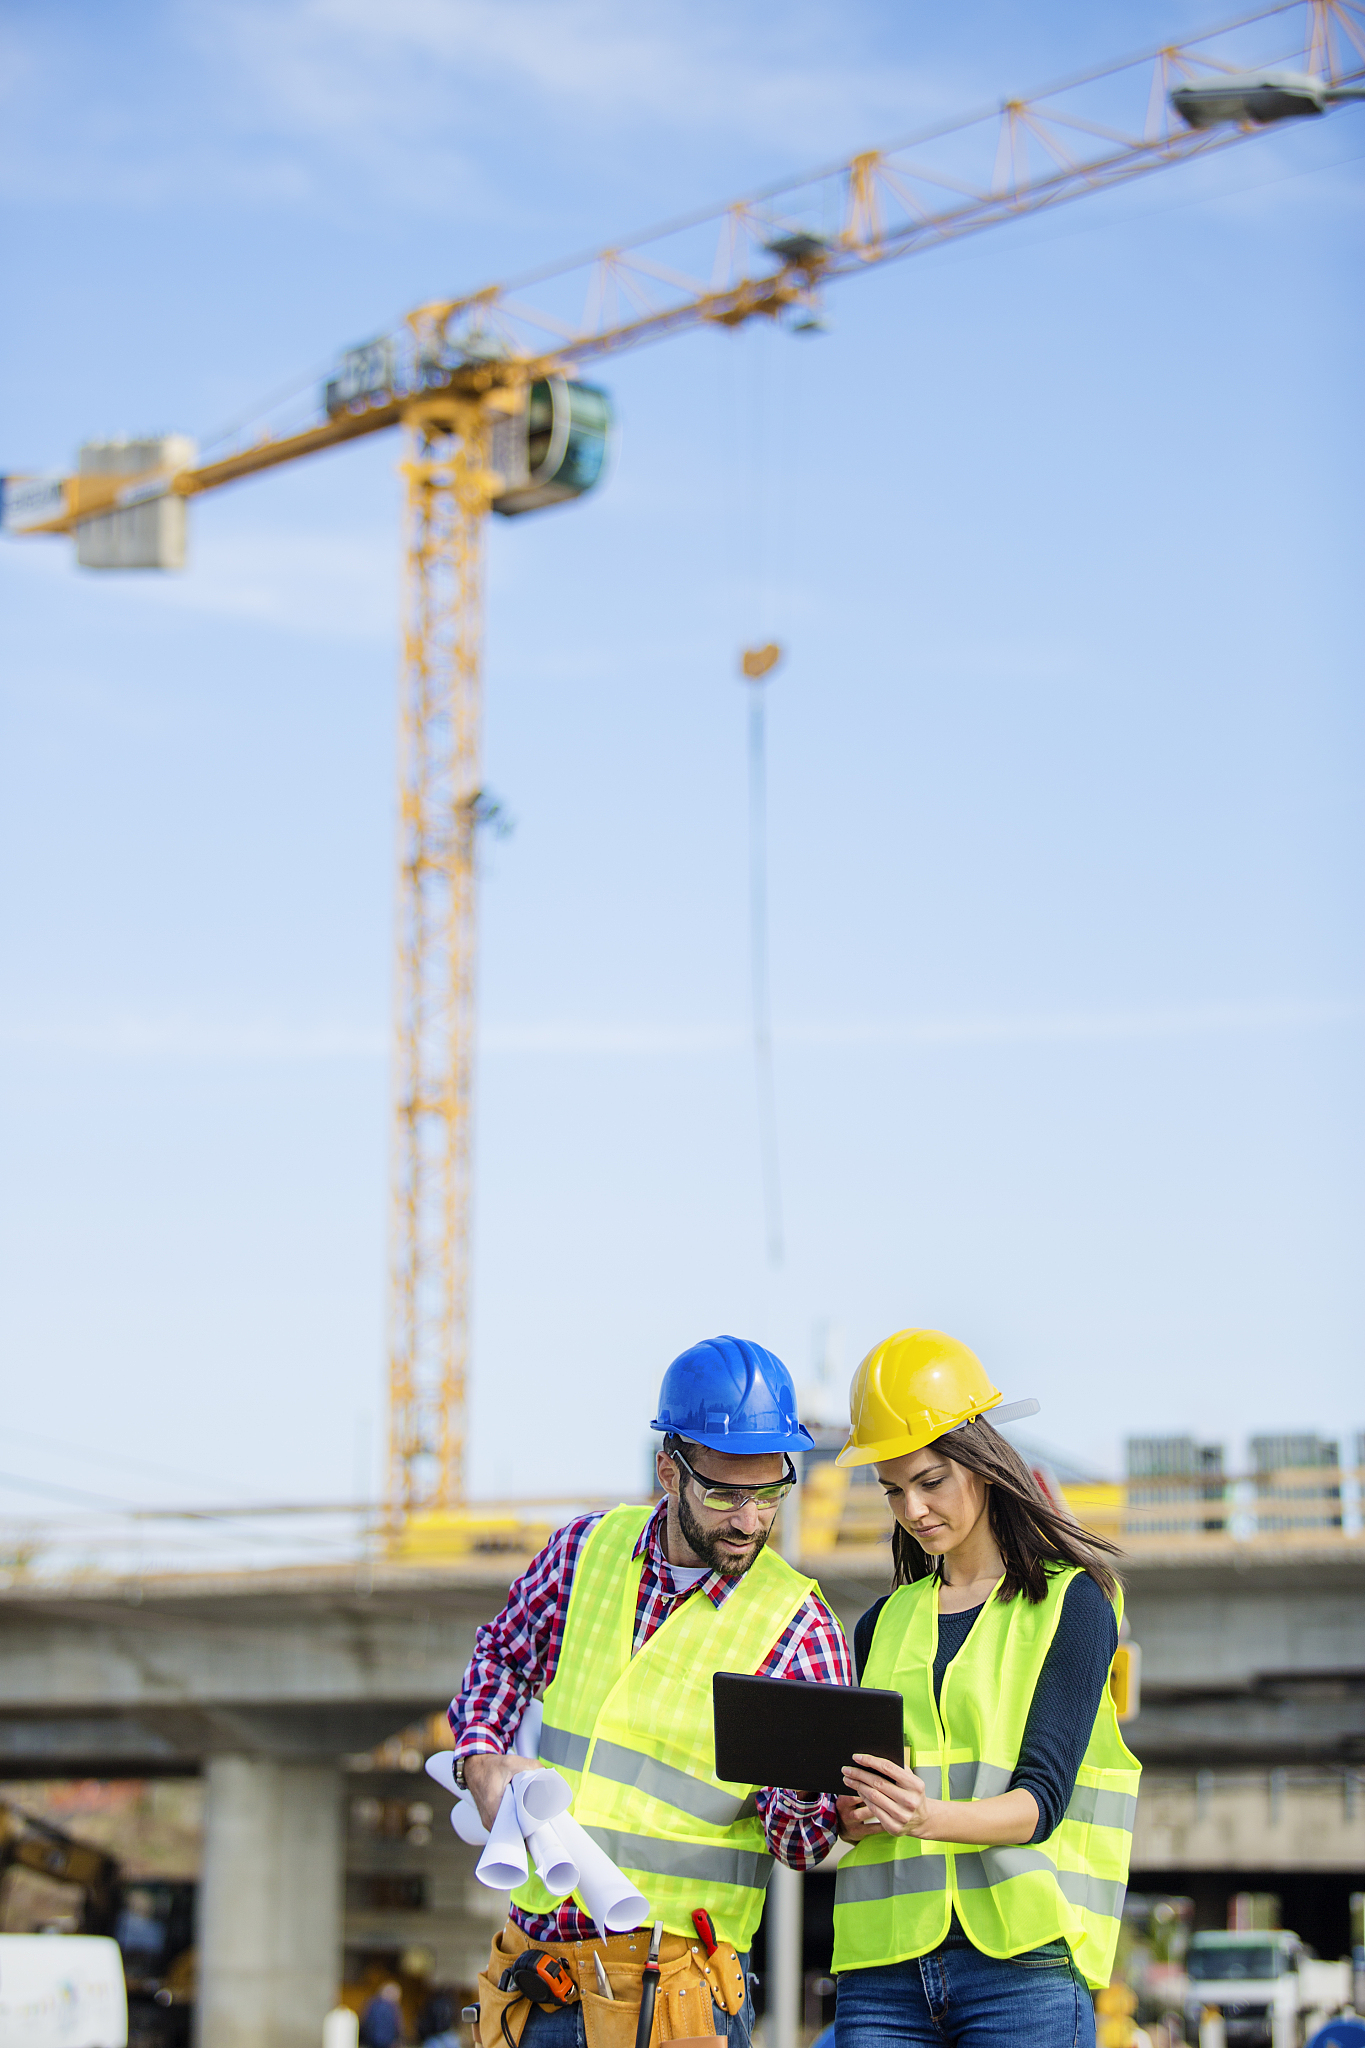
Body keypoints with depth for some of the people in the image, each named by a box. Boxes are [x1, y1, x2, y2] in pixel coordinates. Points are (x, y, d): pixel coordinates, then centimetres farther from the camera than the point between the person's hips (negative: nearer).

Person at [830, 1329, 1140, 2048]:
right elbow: (848, 1809, 14)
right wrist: (853, 1816, -9)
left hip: (1023, 1965, -4)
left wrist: (931, 1816, -25)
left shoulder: (1071, 1603, 3)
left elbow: (1041, 1799, -7)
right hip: (885, 1963, 4)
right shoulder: (884, 1625, 18)